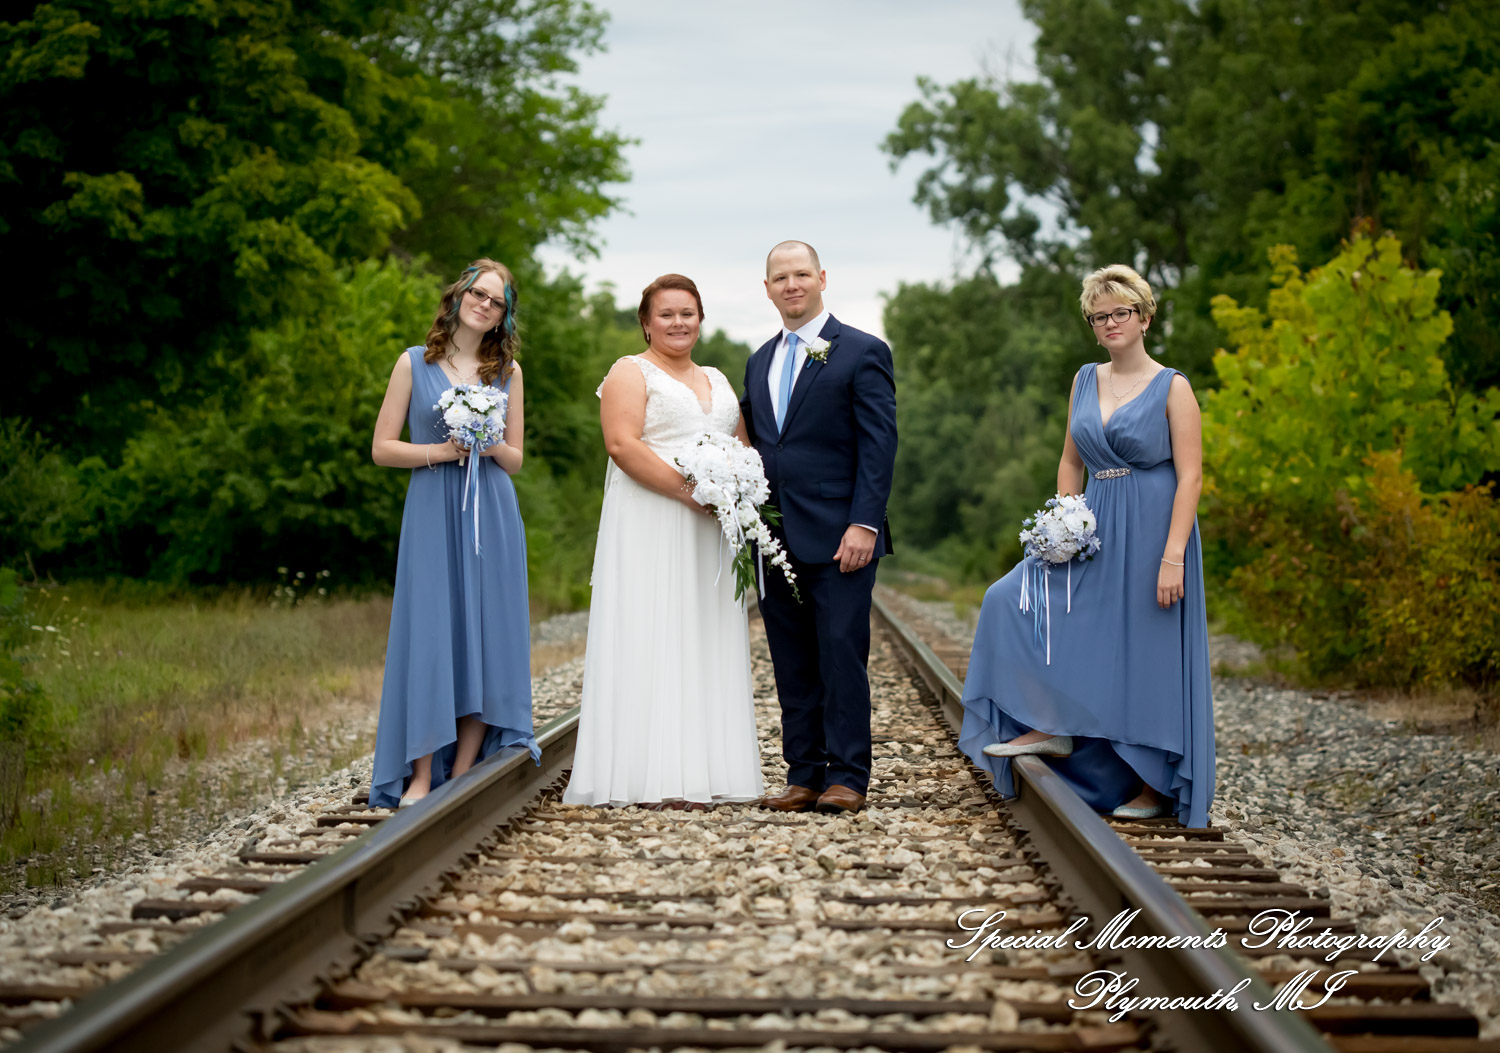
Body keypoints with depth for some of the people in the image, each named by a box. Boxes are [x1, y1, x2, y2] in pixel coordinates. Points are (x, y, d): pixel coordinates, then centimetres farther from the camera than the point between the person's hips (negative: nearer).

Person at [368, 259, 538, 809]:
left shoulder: (508, 370, 12)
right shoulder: (414, 364, 5)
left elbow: (515, 460, 14)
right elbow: (382, 448, 3)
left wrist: (492, 445, -7)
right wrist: (441, 451, -10)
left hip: (492, 513, 3)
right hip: (432, 511, -2)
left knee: (486, 634, -1)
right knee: (429, 635, -6)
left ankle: (463, 775, 5)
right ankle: (421, 777, -2)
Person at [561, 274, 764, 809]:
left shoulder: (717, 380, 22)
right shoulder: (631, 373, 1)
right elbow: (622, 444, -13)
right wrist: (689, 490, -20)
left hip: (710, 532, 7)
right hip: (649, 527, -7)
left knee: (704, 641, 4)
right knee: (652, 639, -9)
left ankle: (698, 772, 7)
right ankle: (656, 780, -10)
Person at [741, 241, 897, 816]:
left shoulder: (863, 352, -1)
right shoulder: (759, 362, 17)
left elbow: (878, 445, -8)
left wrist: (864, 524, -16)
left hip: (839, 539, -6)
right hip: (776, 540, 6)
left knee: (842, 655, -6)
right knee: (792, 664, 7)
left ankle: (847, 778, 0)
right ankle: (804, 775, 13)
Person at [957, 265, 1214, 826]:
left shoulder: (1172, 388, -6)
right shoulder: (1085, 380, 10)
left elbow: (1190, 476, -11)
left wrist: (1173, 556, -19)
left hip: (1152, 532, -6)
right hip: (1095, 532, 6)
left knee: (1151, 657, 0)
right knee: (1016, 602, -6)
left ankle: (1161, 785, 13)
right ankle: (1051, 729, 2)